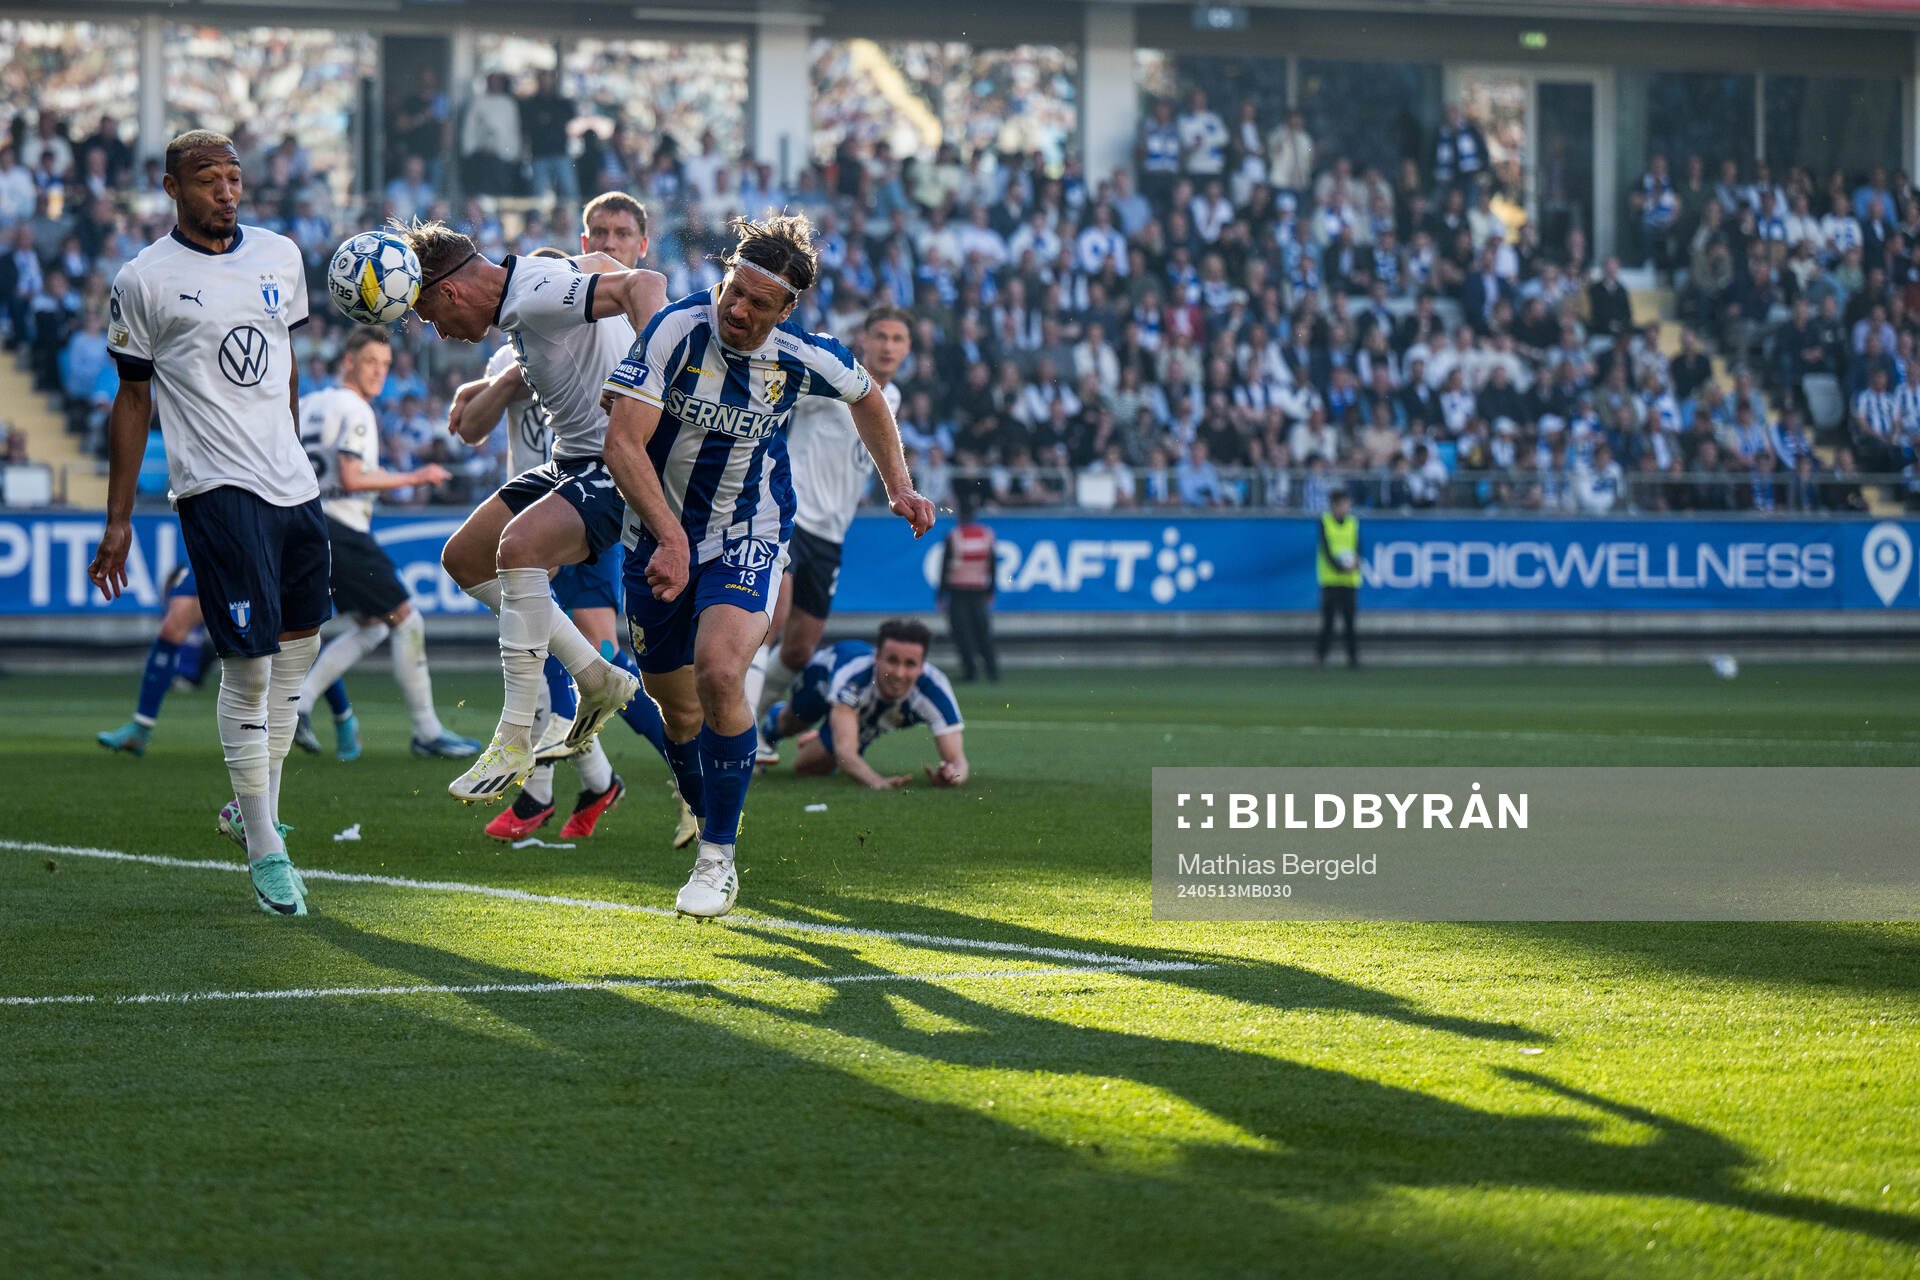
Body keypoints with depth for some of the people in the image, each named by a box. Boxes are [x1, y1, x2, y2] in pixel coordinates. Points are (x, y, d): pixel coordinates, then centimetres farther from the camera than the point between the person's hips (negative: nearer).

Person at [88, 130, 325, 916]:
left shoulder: (280, 257, 10)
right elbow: (133, 400, 2)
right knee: (250, 665, -11)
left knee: (298, 646, 10)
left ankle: (256, 807, 28)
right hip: (215, 489, -6)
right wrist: (118, 519, 1)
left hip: (291, 484, 6)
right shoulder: (145, 280, -4)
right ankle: (264, 849, -3)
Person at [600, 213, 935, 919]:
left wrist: (899, 487, 13)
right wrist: (670, 537, -33)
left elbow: (865, 395, 13)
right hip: (659, 534, 1)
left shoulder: (803, 357, -12)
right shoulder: (679, 329, -21)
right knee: (676, 705, 8)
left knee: (718, 675, -24)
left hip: (748, 536, -1)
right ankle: (704, 823, 38)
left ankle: (718, 859, -13)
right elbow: (623, 443, -25)